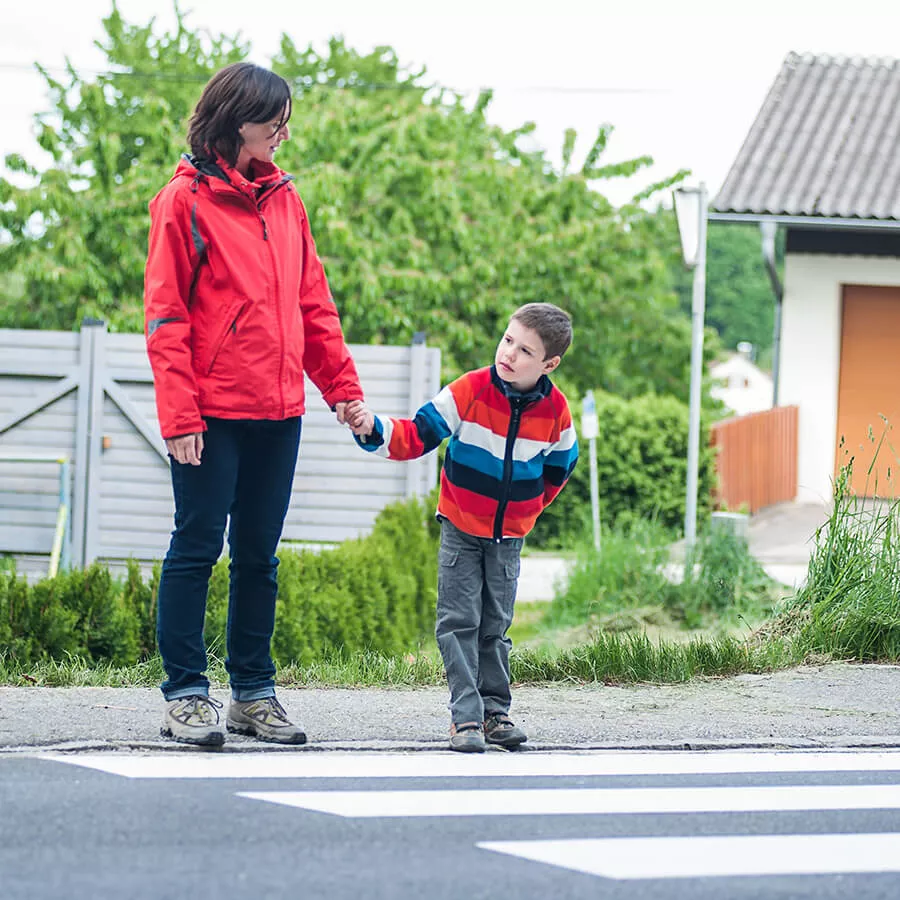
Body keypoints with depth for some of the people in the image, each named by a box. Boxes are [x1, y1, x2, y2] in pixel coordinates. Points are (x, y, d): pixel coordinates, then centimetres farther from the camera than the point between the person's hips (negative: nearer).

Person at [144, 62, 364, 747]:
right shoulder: (185, 201, -6)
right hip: (211, 410, -6)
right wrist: (179, 414, -15)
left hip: (278, 408, 6)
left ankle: (254, 692, 16)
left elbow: (313, 301, 16)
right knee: (197, 548, -2)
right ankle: (186, 696, 3)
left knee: (259, 555, 10)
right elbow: (165, 316, -8)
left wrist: (342, 386, 8)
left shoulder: (284, 199, 13)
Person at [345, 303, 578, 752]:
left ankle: (494, 711, 19)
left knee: (495, 626, 10)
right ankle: (465, 715, -4)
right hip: (460, 529, -2)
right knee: (459, 622, -6)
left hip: (509, 536, 2)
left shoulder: (556, 412, -10)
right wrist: (373, 429, -35)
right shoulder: (469, 392, -18)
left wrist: (527, 508, 10)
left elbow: (559, 465, 10)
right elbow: (417, 435, -19)